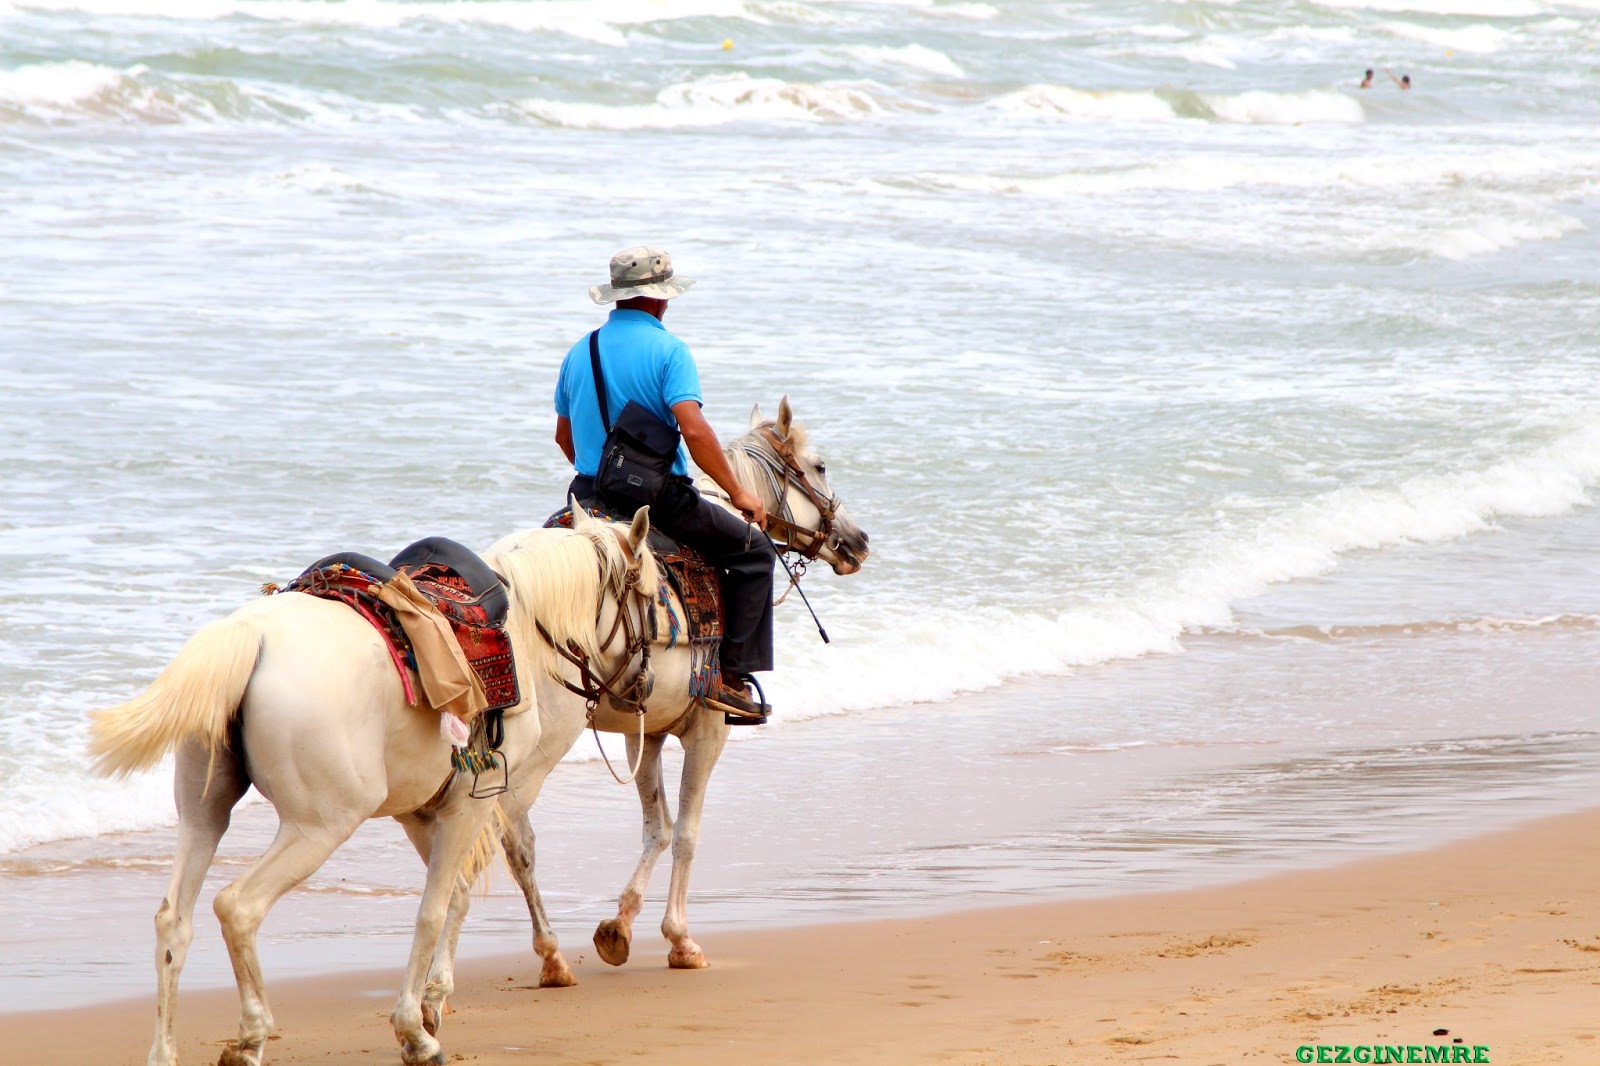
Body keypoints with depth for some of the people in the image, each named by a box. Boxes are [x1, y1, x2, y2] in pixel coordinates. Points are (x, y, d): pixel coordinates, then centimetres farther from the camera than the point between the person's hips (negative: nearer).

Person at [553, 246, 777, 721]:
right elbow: (694, 429, -22)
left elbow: (564, 434, 19)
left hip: (590, 498, 6)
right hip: (659, 501, -6)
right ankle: (731, 677, 3)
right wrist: (738, 493, -15)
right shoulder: (667, 350, -10)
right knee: (753, 550, 10)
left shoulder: (579, 352, 9)